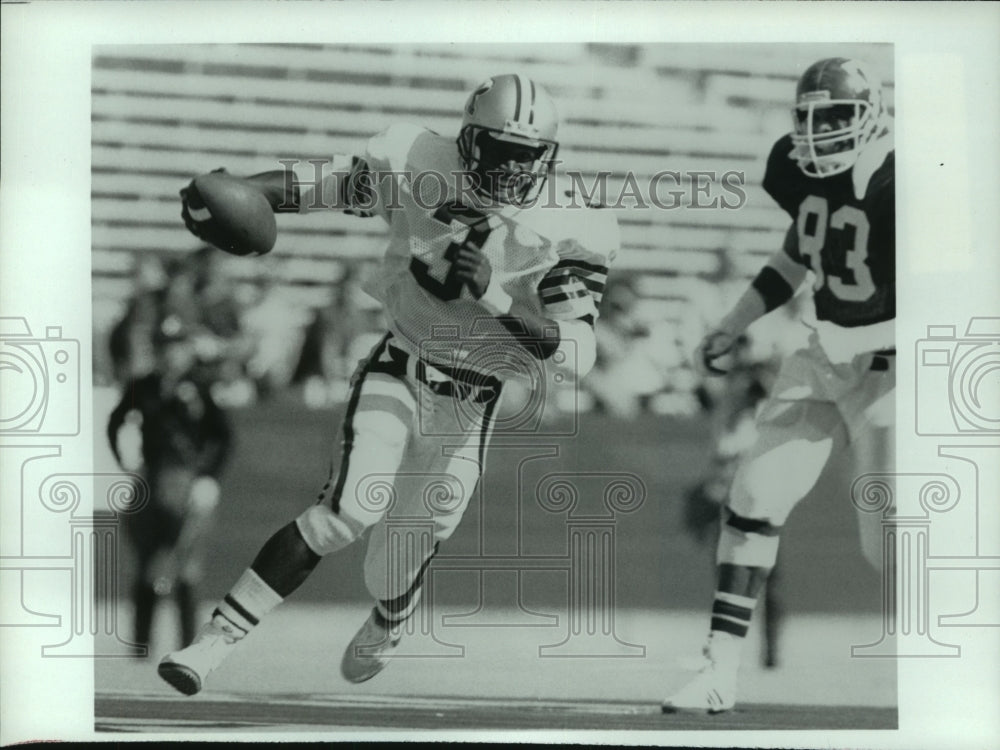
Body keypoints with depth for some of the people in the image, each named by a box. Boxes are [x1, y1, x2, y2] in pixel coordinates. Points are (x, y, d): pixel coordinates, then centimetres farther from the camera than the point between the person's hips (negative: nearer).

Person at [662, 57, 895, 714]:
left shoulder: (899, 189, -24)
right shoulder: (800, 170, -1)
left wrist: (853, 341, -29)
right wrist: (730, 329, 13)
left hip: (890, 370, -7)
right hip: (826, 359, 7)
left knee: (888, 539, -7)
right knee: (756, 496, -3)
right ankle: (721, 671, 1)